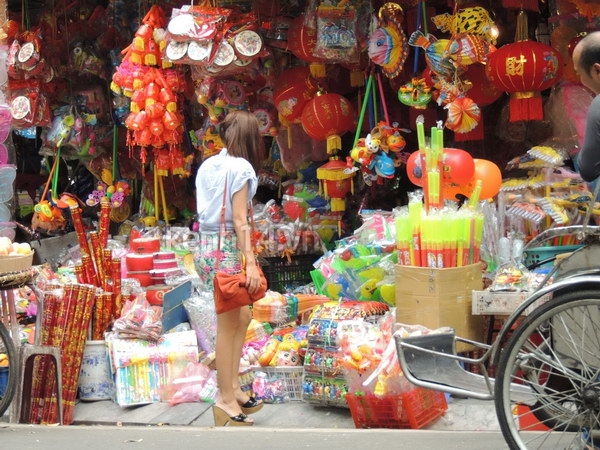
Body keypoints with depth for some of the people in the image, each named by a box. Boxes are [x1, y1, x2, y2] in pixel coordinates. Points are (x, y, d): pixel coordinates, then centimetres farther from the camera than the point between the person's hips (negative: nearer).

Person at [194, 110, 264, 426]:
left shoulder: (207, 166, 13)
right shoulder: (241, 168, -10)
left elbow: (202, 210, 13)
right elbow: (239, 221, -15)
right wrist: (251, 263, -17)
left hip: (206, 245, 8)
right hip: (227, 249, -8)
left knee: (242, 316, 18)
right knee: (228, 325, -1)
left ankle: (232, 386, 23)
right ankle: (226, 400, 6)